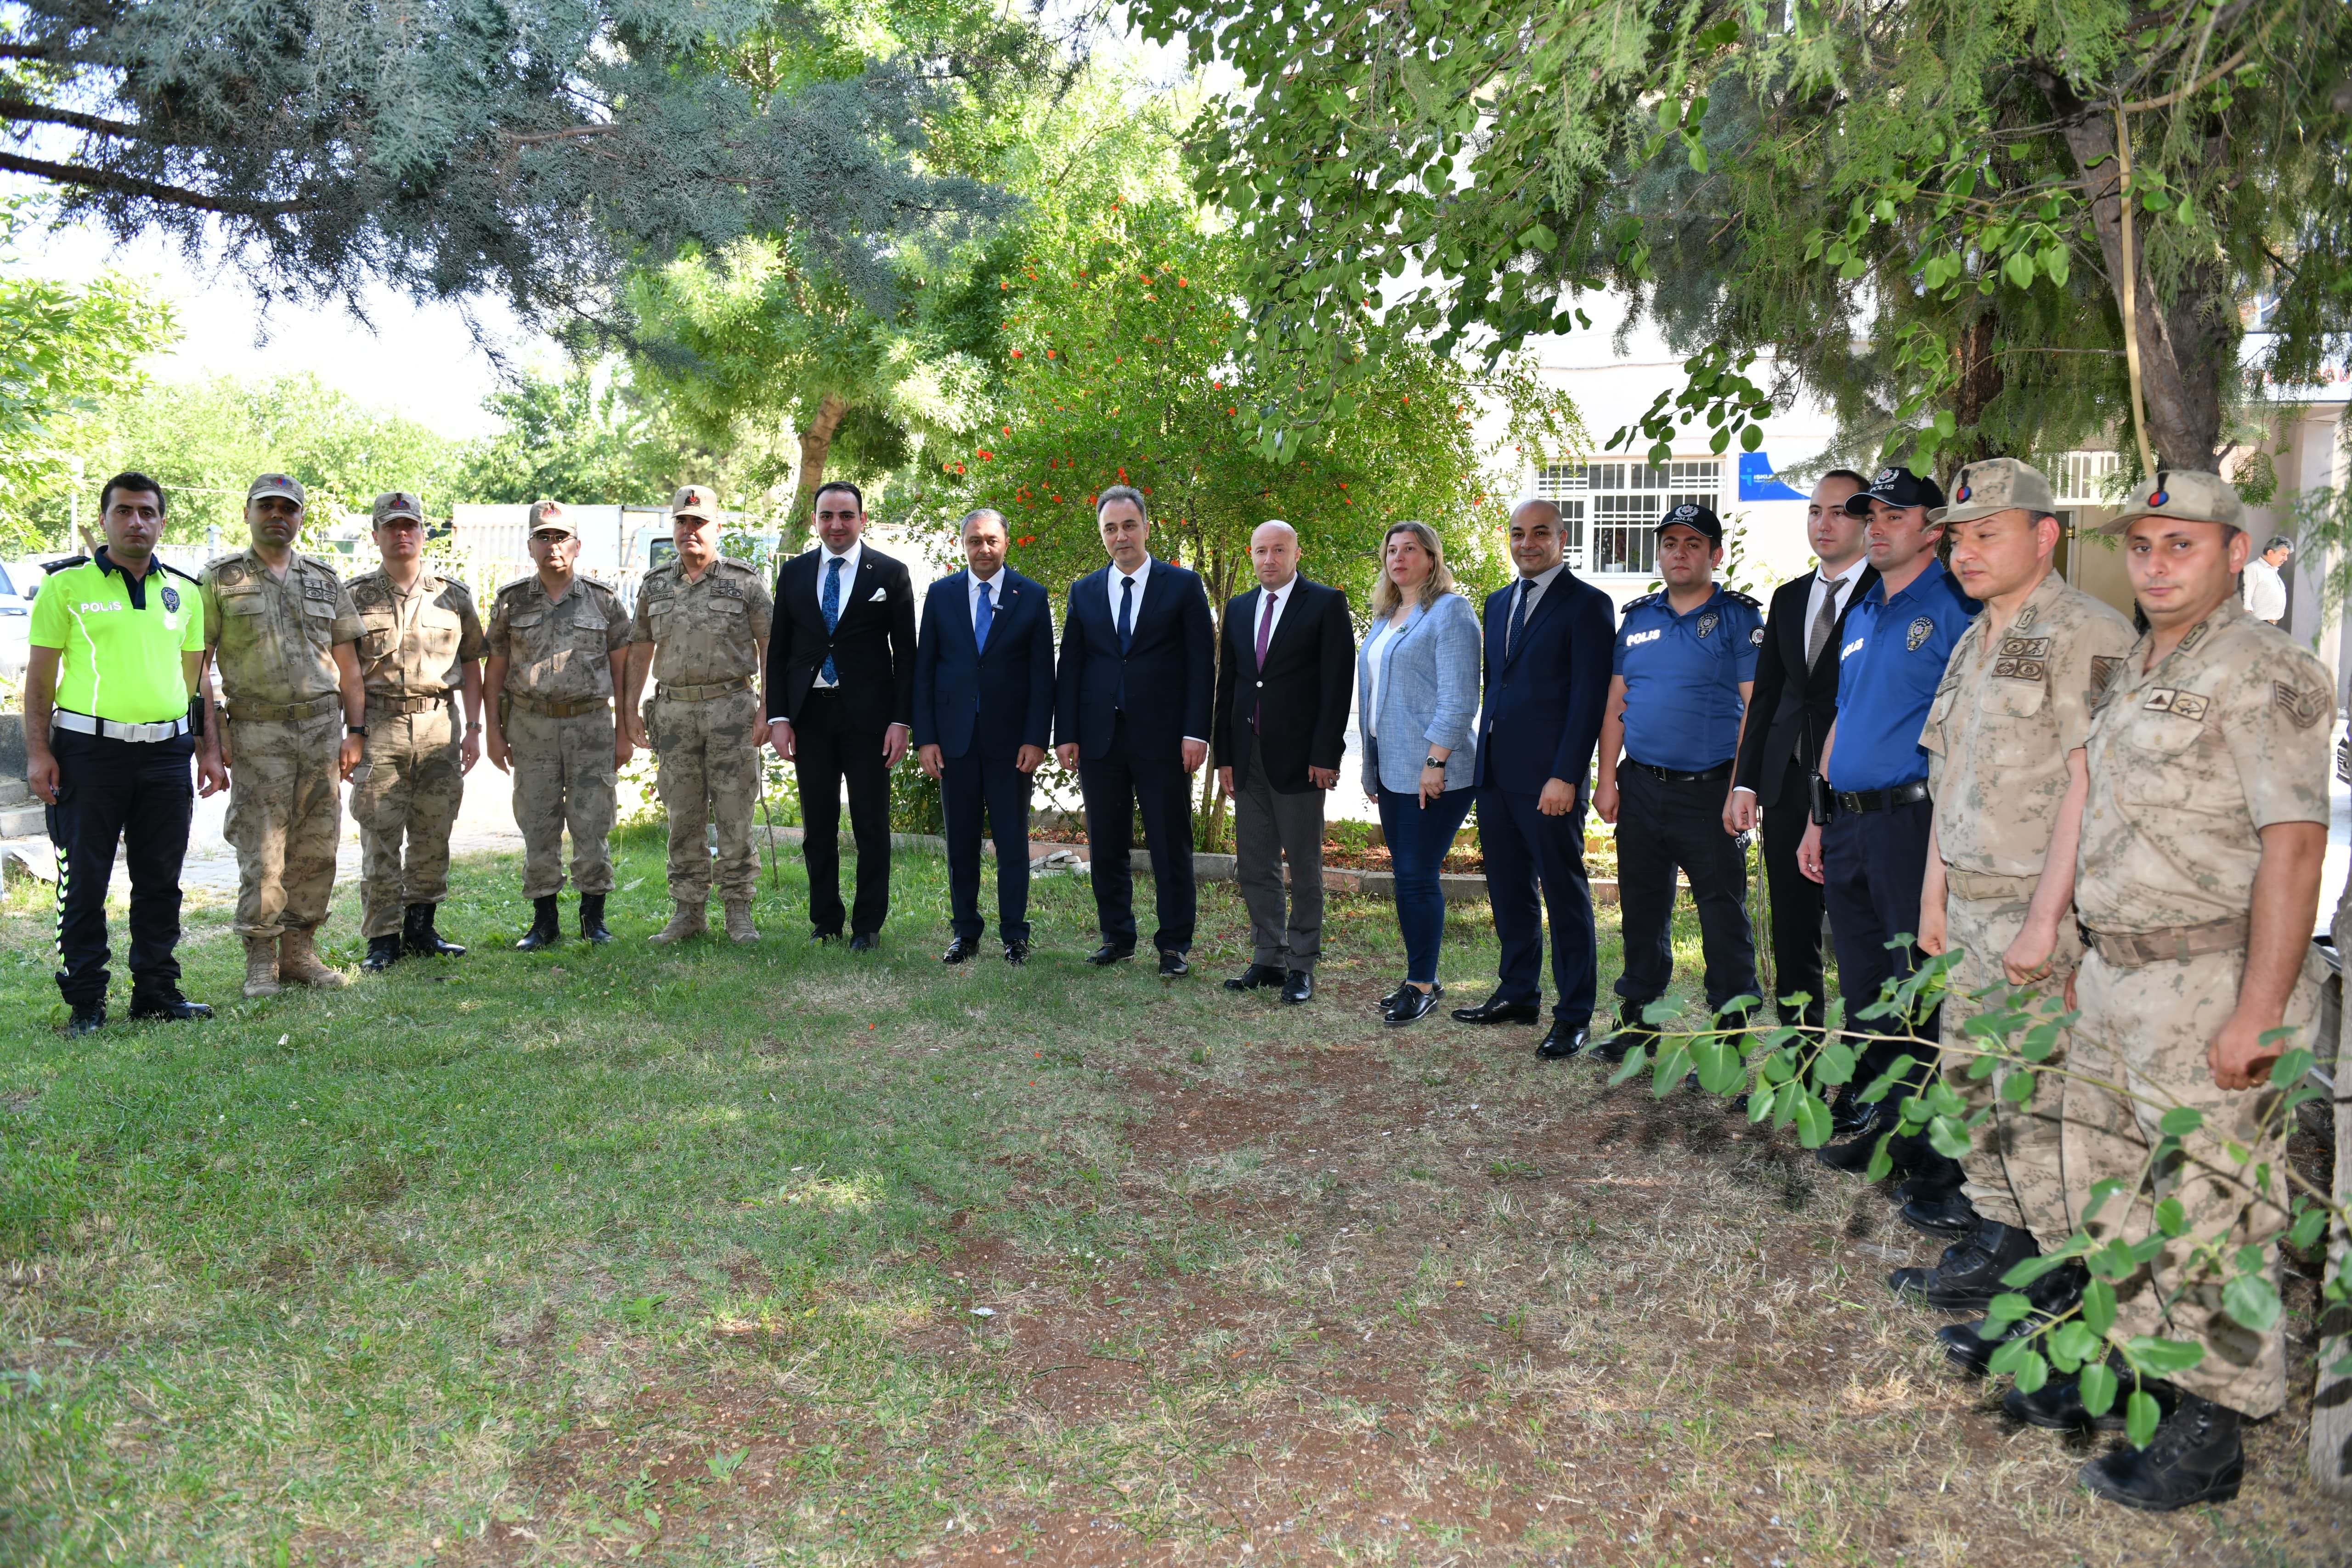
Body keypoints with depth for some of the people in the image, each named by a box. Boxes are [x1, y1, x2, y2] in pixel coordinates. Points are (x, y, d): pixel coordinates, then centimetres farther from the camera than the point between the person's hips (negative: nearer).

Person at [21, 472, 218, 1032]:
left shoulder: (184, 591, 12)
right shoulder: (67, 584, 1)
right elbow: (40, 676, 0)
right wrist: (38, 752, -7)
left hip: (166, 752, 4)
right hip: (88, 751, -3)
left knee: (160, 881, 9)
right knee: (84, 882, 2)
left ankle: (157, 990, 18)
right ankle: (85, 1001, 11)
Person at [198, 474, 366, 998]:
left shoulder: (325, 581, 13)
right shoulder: (220, 580, 3)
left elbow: (347, 662, 14)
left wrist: (355, 731, 6)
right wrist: (209, 737, -7)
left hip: (323, 725, 3)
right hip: (257, 732, -3)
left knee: (316, 848, 5)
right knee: (261, 852, -4)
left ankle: (300, 951, 16)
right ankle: (261, 962, 6)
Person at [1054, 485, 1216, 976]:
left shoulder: (1183, 585, 2)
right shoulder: (1084, 592, 11)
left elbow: (1202, 663, -2)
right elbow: (1069, 667, 10)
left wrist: (1196, 732, -10)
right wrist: (1065, 734, 1)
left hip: (1162, 738, -3)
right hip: (1099, 738, 3)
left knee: (1171, 845, 1)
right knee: (1106, 845, 9)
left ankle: (1174, 945, 10)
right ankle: (1117, 936, 22)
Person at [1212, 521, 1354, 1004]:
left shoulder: (1326, 604, -3)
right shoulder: (1239, 609, 14)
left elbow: (1338, 682, -8)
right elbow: (1227, 684, 14)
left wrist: (1325, 755, -14)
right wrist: (1223, 755, 8)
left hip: (1299, 757, -5)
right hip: (1247, 758, 6)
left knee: (1304, 868, 2)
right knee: (1254, 866, 9)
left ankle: (1302, 965, 10)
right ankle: (1267, 959, 19)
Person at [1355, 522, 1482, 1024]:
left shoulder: (1450, 611, -8)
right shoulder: (1386, 617, 18)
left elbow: (1458, 697, -16)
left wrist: (1435, 761, -20)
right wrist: (1370, 761, 18)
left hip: (1433, 773, -8)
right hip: (1392, 769, 8)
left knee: (1417, 877, -6)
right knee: (1407, 875, 11)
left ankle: (1423, 986, 6)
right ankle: (1420, 978, 19)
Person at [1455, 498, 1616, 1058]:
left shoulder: (1587, 604, -6)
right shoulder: (1498, 602, 16)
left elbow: (1590, 698, -12)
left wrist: (1565, 776, -17)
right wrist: (1485, 760, 14)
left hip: (1548, 779, -7)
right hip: (1496, 775, 7)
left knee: (1565, 897, 2)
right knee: (1509, 892, 14)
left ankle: (1574, 1016, 10)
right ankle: (1519, 995, 28)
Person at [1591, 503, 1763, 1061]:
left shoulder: (1740, 617, -1)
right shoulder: (1638, 617, 12)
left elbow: (1754, 707, -6)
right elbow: (1616, 704, 12)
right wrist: (1607, 778, 3)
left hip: (1710, 790, -4)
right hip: (1640, 787, 5)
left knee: (1724, 917, -1)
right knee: (1643, 909, 12)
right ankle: (1639, 1020, 24)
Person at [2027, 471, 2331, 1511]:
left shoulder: (2261, 675, -13)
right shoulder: (2136, 672, 15)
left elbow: (2293, 843, -20)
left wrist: (2259, 1014, -23)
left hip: (2211, 986, -9)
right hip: (2119, 976, 9)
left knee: (2207, 1210, -1)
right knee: (2109, 1188, 18)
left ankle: (2209, 1434, 11)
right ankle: (2128, 1364, 34)